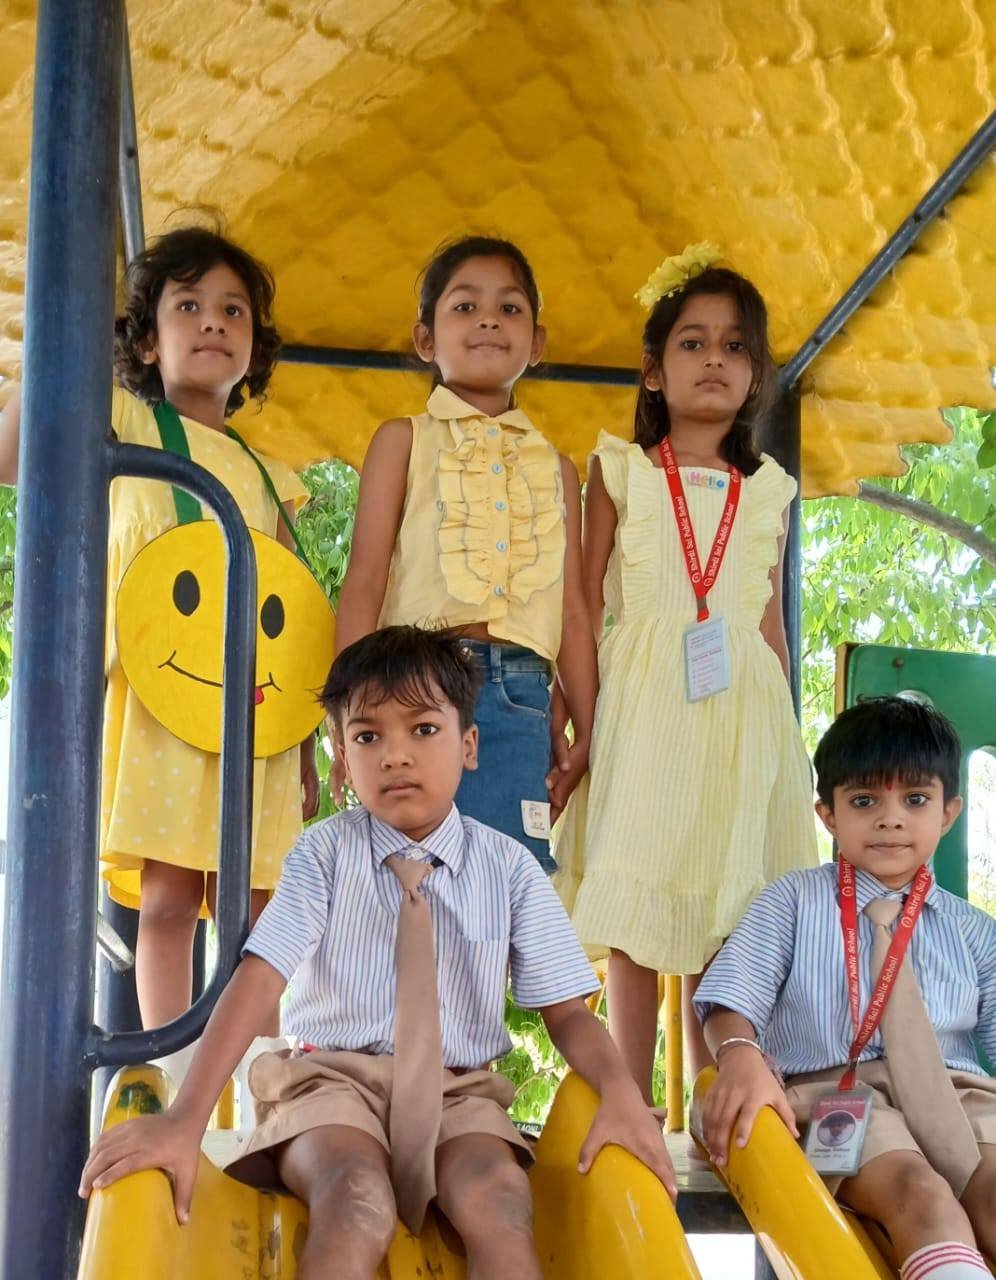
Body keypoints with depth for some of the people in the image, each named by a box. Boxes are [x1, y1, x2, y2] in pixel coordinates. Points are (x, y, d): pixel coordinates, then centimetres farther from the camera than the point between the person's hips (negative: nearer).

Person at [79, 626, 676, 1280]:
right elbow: (258, 978, -12)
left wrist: (621, 1091, -21)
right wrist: (186, 1118, -24)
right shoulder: (326, 852, -1)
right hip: (333, 1077, -1)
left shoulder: (509, 868, 3)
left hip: (459, 1090, 1)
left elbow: (567, 1012, 1)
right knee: (357, 1203, -34)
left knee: (499, 1200, -31)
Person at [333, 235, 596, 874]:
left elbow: (573, 612, 15)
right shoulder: (405, 440, 10)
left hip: (520, 701, 2)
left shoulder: (556, 468, 20)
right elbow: (365, 578, 1)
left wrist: (585, 736, 9)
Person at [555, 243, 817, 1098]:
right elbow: (587, 604, 3)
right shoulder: (620, 472, 6)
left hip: (741, 709, 3)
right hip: (642, 706, -2)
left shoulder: (768, 491, 14)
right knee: (632, 930, -4)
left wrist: (781, 732, 12)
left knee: (722, 932, 4)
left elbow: (772, 621, 16)